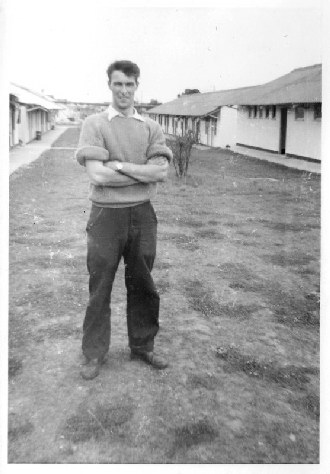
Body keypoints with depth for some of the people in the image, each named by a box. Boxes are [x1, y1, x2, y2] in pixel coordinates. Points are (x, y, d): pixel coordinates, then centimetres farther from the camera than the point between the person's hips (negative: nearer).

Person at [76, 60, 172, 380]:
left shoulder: (150, 127, 7)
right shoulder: (94, 124, -2)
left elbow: (161, 171, -7)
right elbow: (97, 175, -15)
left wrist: (118, 164, -15)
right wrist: (144, 172, -11)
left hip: (142, 214, 3)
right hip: (106, 215, -2)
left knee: (142, 285, 13)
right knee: (100, 288, 7)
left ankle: (142, 346, 31)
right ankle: (94, 354, 24)